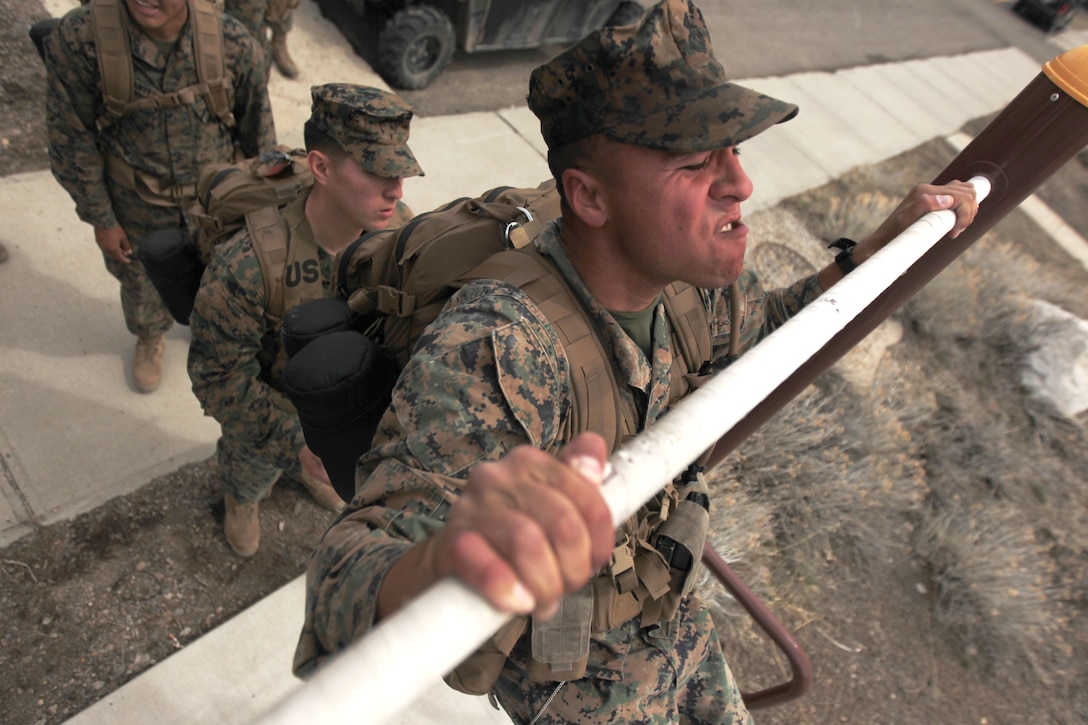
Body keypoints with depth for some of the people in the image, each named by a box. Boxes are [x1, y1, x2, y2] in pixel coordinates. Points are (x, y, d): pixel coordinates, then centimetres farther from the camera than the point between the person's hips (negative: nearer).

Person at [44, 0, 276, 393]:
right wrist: (100, 218, -6)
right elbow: (71, 139, -12)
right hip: (137, 204, 0)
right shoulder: (76, 39, -24)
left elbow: (258, 132, -7)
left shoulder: (233, 43, -22)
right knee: (141, 278, 24)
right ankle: (149, 338, 58)